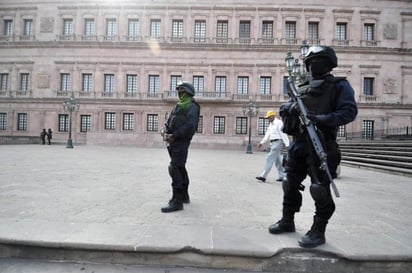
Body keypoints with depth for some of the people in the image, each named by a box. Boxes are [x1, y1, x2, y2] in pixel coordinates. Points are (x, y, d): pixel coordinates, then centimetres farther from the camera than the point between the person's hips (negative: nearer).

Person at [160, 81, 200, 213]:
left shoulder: (191, 106, -8)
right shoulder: (178, 105, 20)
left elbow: (190, 125, -21)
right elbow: (169, 121, 19)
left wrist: (174, 135, -21)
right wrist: (164, 130, -1)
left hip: (181, 141, -9)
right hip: (174, 141, 9)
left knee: (175, 169, -13)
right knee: (180, 168, 16)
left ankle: (177, 201, -7)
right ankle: (184, 195, 30)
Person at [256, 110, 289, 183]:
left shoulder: (278, 123, -9)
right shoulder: (271, 124, 19)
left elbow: (283, 134, -14)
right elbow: (267, 135, 19)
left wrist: (287, 145, -17)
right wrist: (262, 142, 10)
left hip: (277, 142, -9)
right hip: (273, 143, 9)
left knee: (270, 158, -10)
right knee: (277, 160, 12)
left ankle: (263, 176, -8)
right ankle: (282, 176, 22)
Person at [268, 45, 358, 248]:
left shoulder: (339, 86, 2)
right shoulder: (301, 87, 18)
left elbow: (349, 111, -10)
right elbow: (283, 108, 16)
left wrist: (321, 119, -23)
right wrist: (290, 107, -8)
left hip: (322, 145, -6)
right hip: (298, 144, 6)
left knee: (320, 189, -4)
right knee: (291, 185, 13)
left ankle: (318, 231, 11)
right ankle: (287, 221, 30)